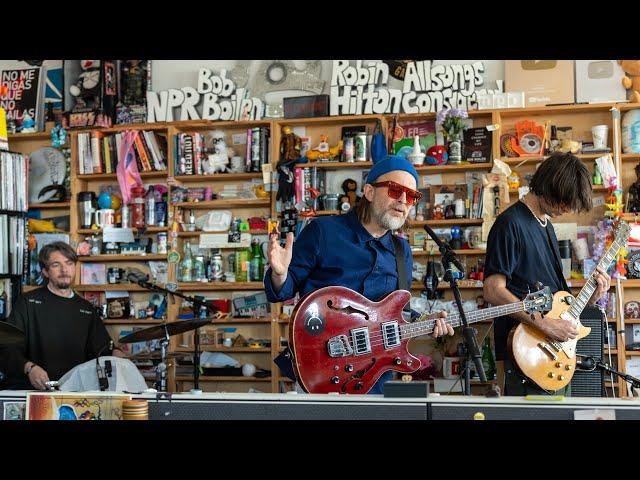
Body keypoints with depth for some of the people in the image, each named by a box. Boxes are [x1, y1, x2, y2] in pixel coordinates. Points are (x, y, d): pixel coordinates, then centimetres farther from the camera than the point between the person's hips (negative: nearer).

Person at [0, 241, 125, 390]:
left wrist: (114, 354, -5)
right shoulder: (27, 302, 5)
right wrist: (29, 367, -23)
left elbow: (103, 349, 19)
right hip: (28, 388, -4)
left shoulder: (87, 309, 18)